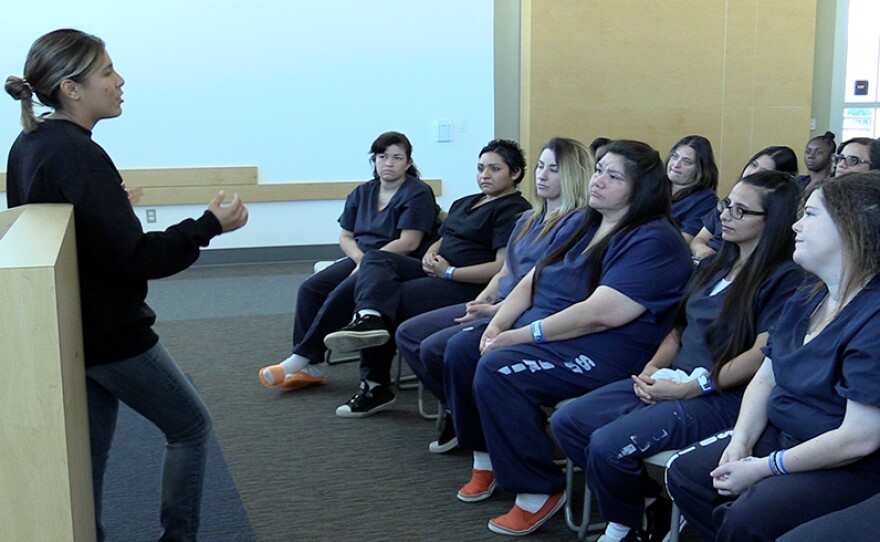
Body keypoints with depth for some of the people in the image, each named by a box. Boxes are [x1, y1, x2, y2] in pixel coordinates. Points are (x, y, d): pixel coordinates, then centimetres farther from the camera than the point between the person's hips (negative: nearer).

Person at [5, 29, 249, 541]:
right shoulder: (78, 155, -23)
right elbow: (135, 256, -25)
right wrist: (209, 226, -19)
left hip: (68, 333, 9)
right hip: (111, 333, -9)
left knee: (89, 449, 18)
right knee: (191, 426, 8)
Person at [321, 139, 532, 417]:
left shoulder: (514, 210, -6)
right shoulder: (464, 203, 24)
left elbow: (504, 268, -18)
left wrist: (449, 272, -16)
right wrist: (430, 255, 2)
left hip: (469, 286, -9)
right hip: (437, 272, 9)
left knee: (390, 296, -18)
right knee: (375, 258, -13)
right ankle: (369, 318, -38)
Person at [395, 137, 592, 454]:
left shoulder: (576, 223, -12)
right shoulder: (529, 219, 18)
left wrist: (494, 310, -16)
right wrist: (480, 300, 0)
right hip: (495, 305, 10)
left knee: (434, 348, -22)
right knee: (408, 334, 4)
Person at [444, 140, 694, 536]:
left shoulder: (654, 242, -15)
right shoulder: (584, 225, 15)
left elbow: (600, 314, -25)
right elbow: (531, 282, 14)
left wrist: (521, 335, -21)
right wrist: (498, 323, -5)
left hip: (604, 354, -10)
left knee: (496, 370, -27)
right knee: (461, 349, -2)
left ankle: (540, 492, -15)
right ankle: (486, 459, 12)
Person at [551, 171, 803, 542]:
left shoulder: (783, 277, -9)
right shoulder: (715, 266, 17)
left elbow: (763, 354, -18)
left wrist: (690, 389, -17)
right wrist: (653, 367, 2)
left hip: (722, 397, -9)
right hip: (670, 379, 9)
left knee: (608, 444, -27)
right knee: (566, 422, -5)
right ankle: (648, 500, 7)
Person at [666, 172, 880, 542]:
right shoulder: (807, 297, 8)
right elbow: (766, 377, 10)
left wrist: (763, 468, -18)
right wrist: (740, 442, -7)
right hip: (781, 436, 9)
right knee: (685, 473, 2)